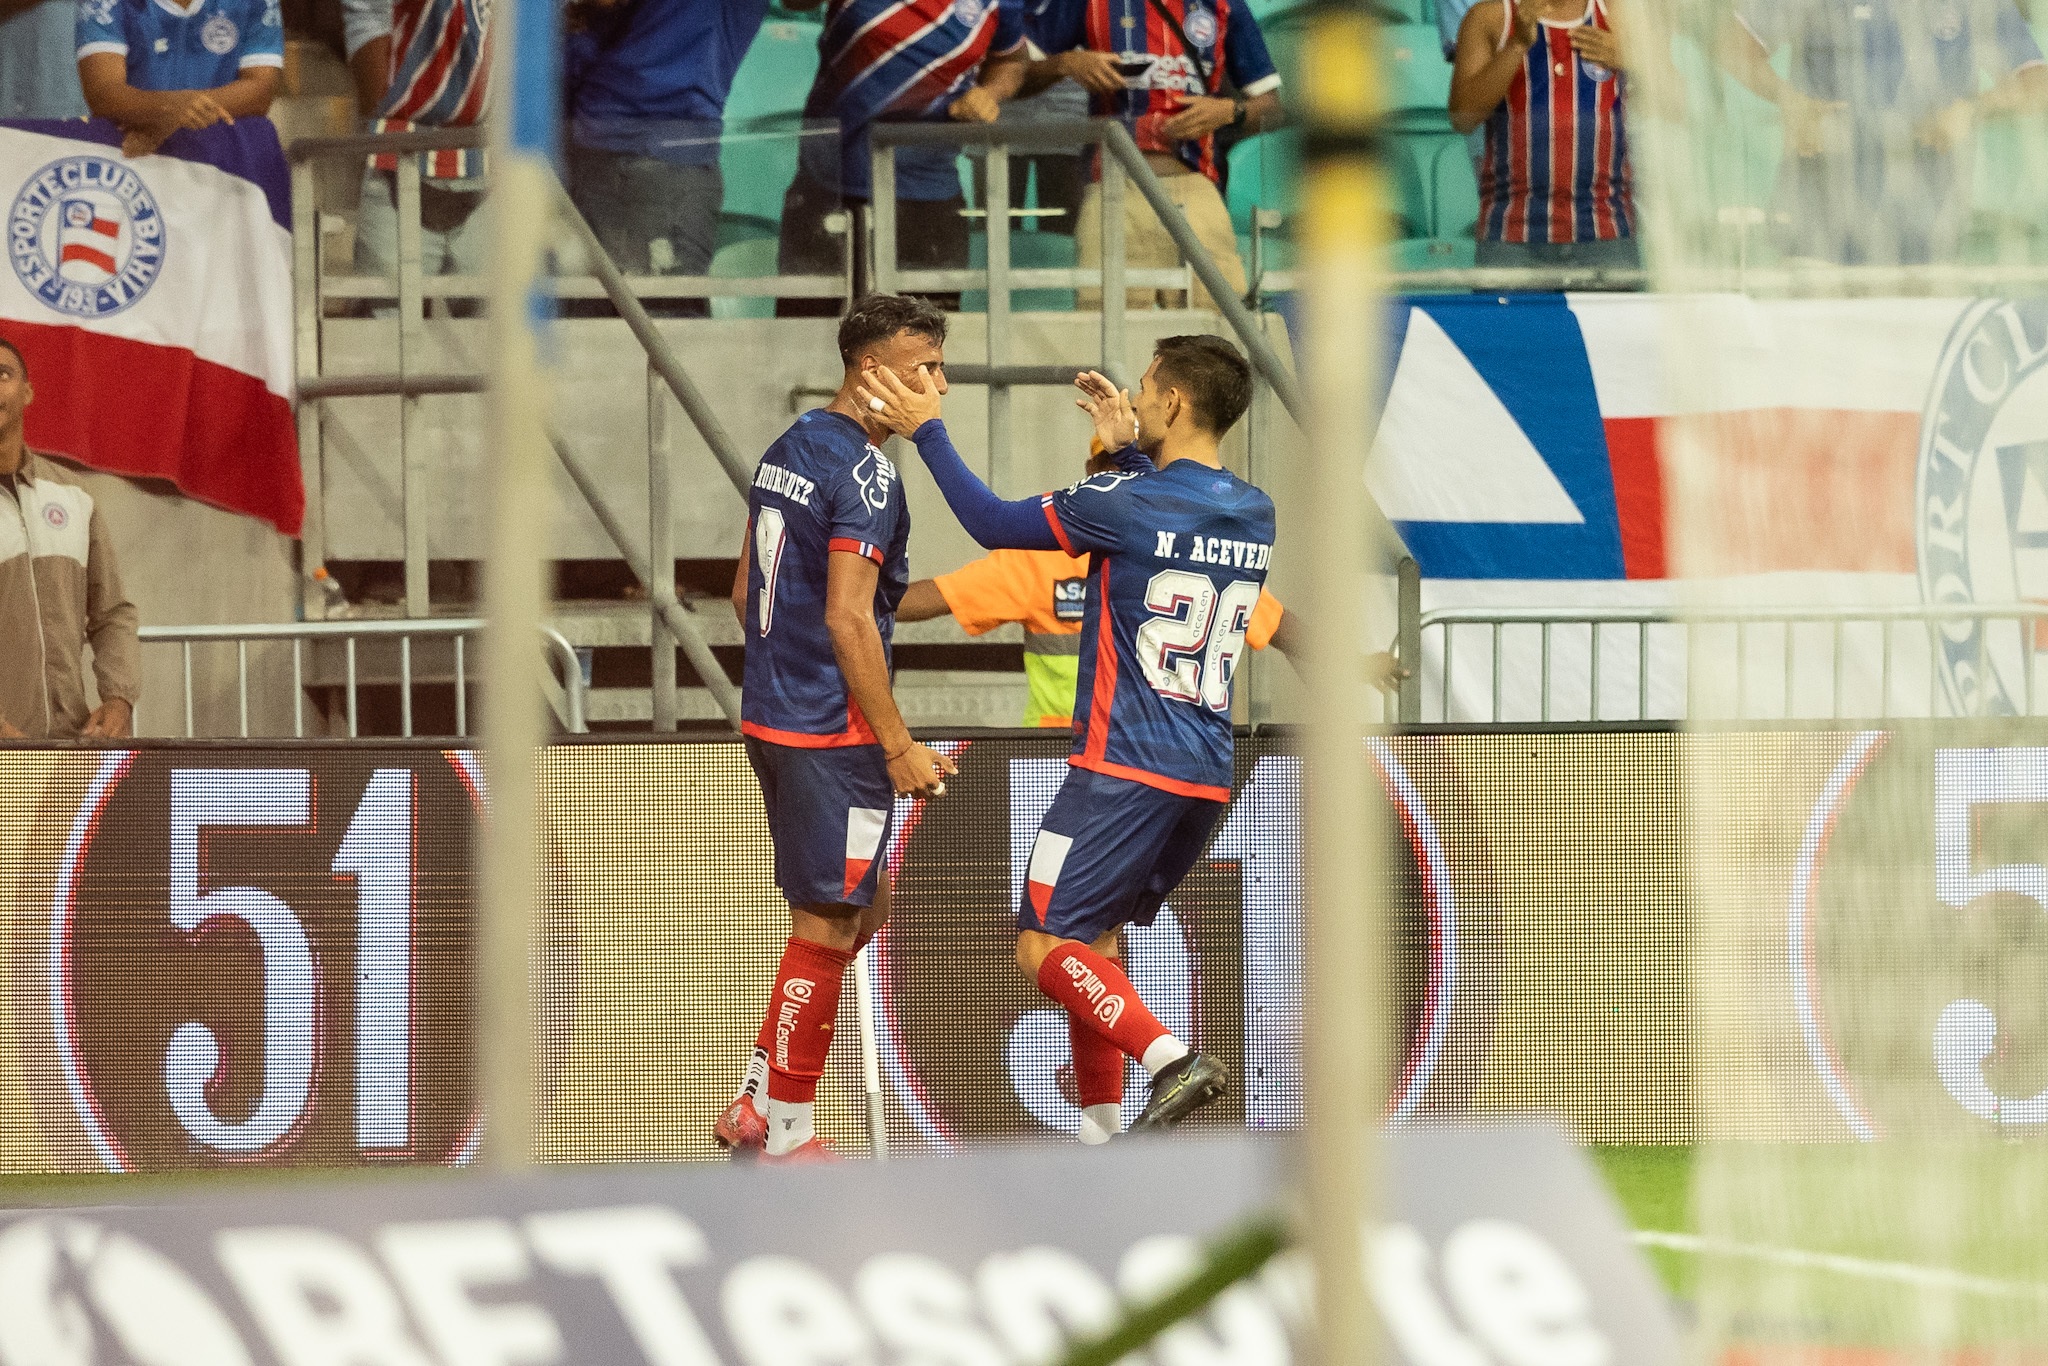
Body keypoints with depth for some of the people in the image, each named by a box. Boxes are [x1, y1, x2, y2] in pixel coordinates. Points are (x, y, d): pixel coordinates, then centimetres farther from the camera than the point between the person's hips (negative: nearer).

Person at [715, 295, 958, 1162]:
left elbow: (745, 592, 19)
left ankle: (757, 1105, 17)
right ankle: (786, 1134, 6)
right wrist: (898, 745, -19)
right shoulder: (865, 473, -17)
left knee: (863, 906, 19)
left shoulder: (789, 450, 12)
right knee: (827, 927, 0)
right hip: (832, 731, -10)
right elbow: (847, 618, -22)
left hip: (771, 718, 10)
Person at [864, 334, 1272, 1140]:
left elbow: (995, 525, -3)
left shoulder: (1125, 504, -13)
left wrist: (927, 433, 6)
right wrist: (1130, 451, 34)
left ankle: (1172, 1060, -25)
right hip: (1207, 777, 8)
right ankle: (1100, 1133, 15)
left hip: (1126, 764, -8)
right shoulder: (1254, 515, 8)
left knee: (1045, 944, -6)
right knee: (1091, 940, 19)